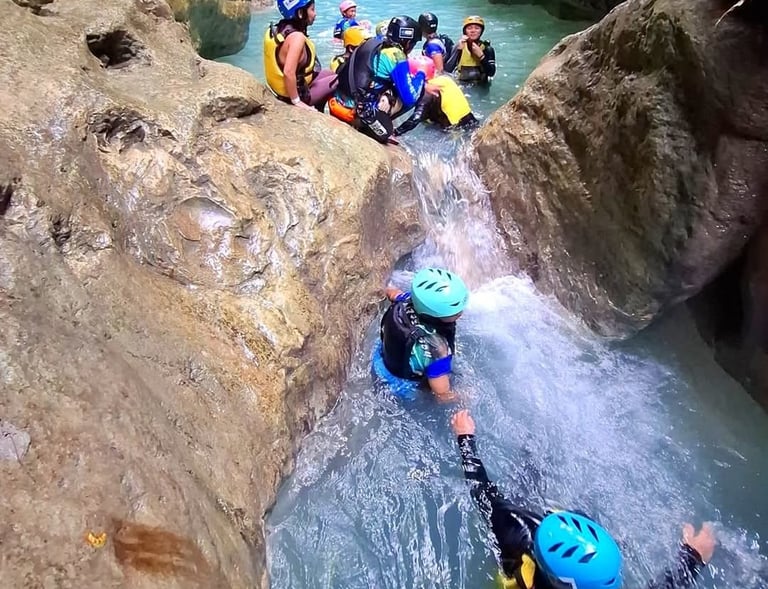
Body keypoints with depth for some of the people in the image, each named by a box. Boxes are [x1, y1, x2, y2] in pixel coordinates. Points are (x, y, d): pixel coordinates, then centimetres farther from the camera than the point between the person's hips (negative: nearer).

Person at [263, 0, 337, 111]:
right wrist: (296, 101, -26)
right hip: (298, 91, -9)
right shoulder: (297, 36, -28)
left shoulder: (279, 29, 0)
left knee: (329, 73, 25)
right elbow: (288, 72, -36)